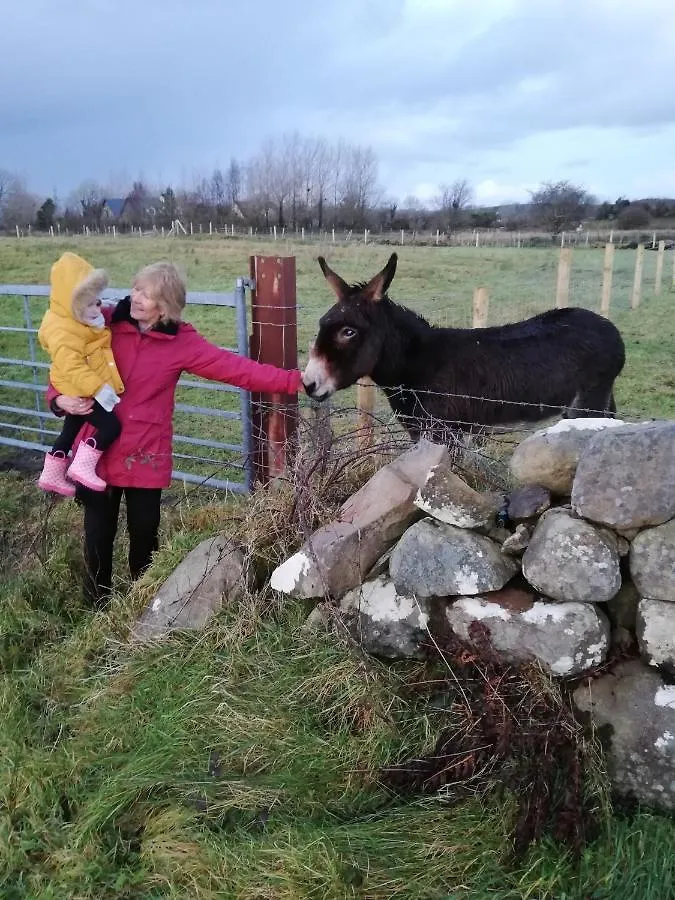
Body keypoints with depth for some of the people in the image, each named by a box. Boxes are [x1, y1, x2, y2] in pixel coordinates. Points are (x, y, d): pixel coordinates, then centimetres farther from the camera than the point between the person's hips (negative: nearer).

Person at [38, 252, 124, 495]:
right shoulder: (63, 333, -27)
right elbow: (72, 368, -33)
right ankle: (83, 466, -6)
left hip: (80, 393, 10)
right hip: (81, 394, -10)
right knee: (111, 426, -13)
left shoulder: (81, 321, 7)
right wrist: (99, 389, -35)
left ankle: (52, 474, 34)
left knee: (70, 432, 21)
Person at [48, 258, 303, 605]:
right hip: (97, 451, 1)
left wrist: (294, 380, -20)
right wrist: (60, 399, -15)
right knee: (98, 535, 11)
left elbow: (237, 368, -13)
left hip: (145, 456, 0)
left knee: (144, 534, 14)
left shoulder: (182, 342, -7)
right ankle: (97, 608, 33)